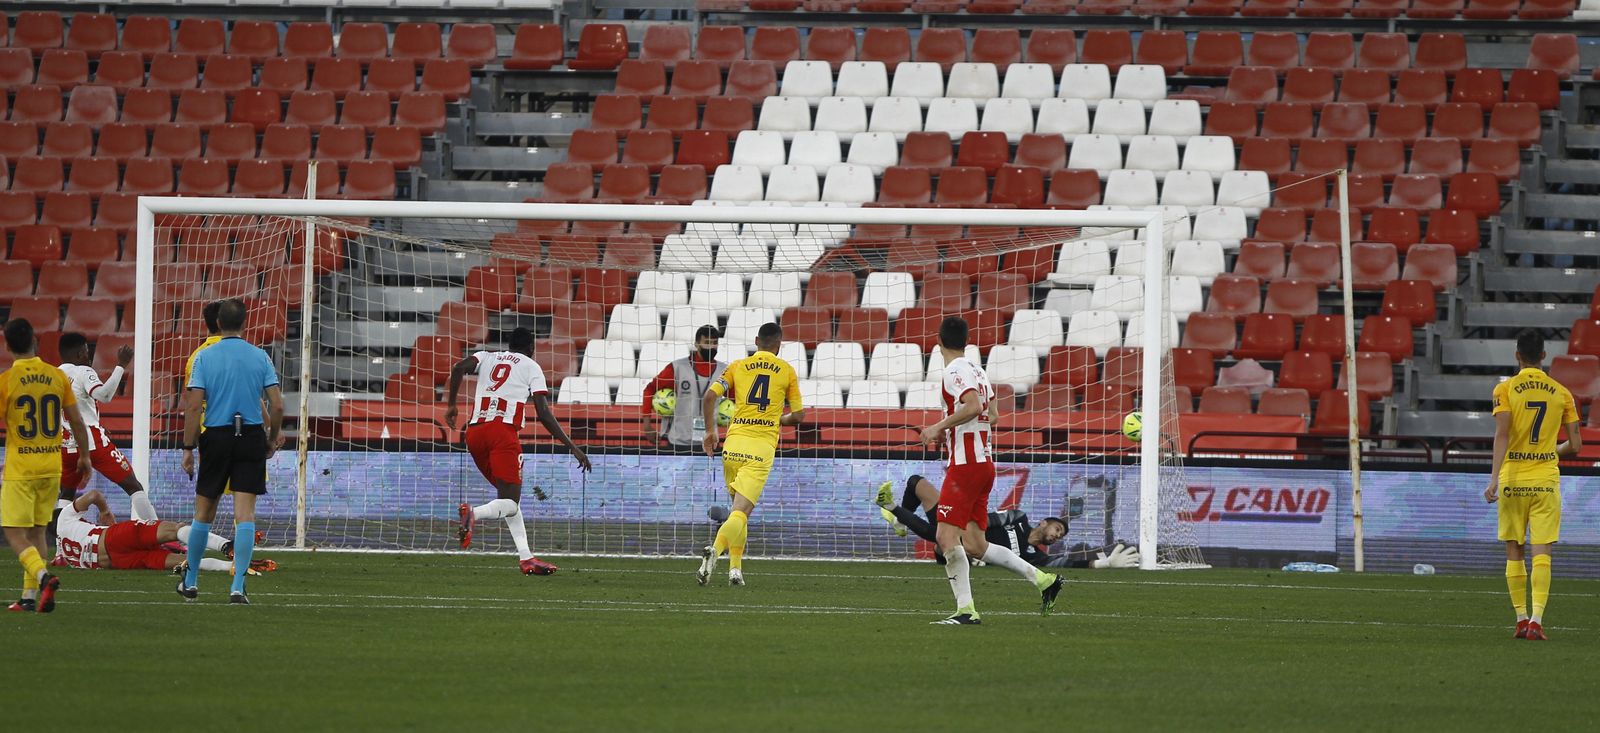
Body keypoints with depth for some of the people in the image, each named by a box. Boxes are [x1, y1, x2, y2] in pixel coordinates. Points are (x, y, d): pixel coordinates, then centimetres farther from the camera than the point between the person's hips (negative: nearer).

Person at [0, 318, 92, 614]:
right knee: (37, 531, 16)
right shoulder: (58, 376, 1)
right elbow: (77, 422, 5)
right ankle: (30, 596, 13)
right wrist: (84, 456, 19)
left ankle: (44, 576, -26)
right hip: (52, 467, 4)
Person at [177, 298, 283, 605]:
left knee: (204, 513, 12)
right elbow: (277, 405, -2)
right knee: (245, 514, -2)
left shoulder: (205, 357, -3)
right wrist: (272, 438, 14)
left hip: (215, 437, 0)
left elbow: (193, 406, -7)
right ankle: (237, 587, -9)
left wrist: (188, 448, -2)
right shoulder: (260, 357, 1)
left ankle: (191, 582, 23)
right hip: (251, 438, 0)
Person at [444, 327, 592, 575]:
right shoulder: (531, 367, 13)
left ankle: (525, 557, 9)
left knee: (508, 494, 18)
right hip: (503, 431, -5)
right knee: (510, 504, -7)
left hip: (475, 432, 5)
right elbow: (543, 414, 3)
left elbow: (460, 368, 0)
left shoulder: (487, 357, 22)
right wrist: (573, 447, 5)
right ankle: (473, 513, -38)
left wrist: (451, 404, 10)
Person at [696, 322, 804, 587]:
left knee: (739, 508, 19)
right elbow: (798, 415, 10)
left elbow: (709, 397, 0)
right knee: (741, 511, -10)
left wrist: (710, 432, 11)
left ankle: (735, 568, 13)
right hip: (763, 446, -3)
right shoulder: (787, 371, 8)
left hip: (733, 445, 3)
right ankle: (714, 550, -36)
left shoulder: (737, 367, 11)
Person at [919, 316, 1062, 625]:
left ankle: (966, 610, -15)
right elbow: (992, 415, 22)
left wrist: (938, 427, -20)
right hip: (985, 463, 9)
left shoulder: (955, 371, -11)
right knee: (974, 544, 10)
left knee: (946, 537, -10)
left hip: (965, 464, -9)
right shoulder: (977, 371, 16)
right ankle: (1043, 579, 10)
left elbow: (973, 406, -26)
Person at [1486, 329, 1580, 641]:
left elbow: (1502, 434, -15)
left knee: (1514, 554, 10)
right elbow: (1575, 445, 6)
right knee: (1541, 554, -4)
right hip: (1546, 480, 1)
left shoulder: (1505, 390, -3)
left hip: (1512, 479, -1)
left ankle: (1522, 619, 12)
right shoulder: (1561, 393, 4)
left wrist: (1494, 477, -19)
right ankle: (1536, 620, -17)